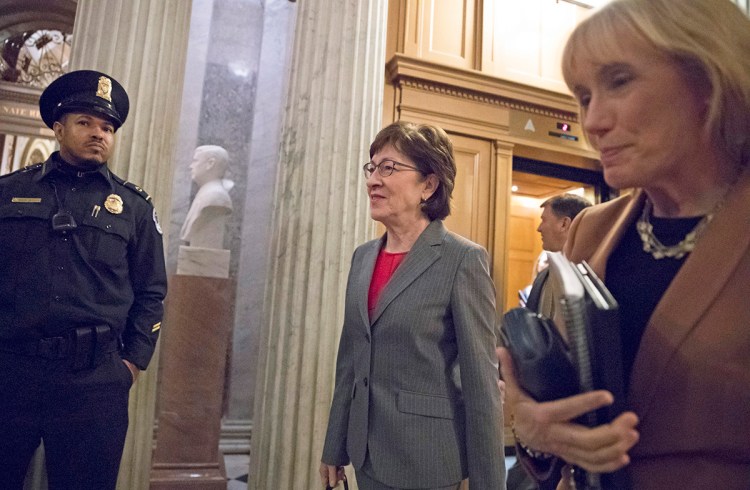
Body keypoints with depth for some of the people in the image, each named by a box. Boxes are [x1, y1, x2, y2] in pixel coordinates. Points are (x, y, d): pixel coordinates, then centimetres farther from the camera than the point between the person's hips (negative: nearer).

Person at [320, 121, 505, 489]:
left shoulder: (463, 259, -14)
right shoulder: (363, 256, 4)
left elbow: (481, 380, -14)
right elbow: (349, 361, 9)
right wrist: (335, 448, 13)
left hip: (425, 457, -5)